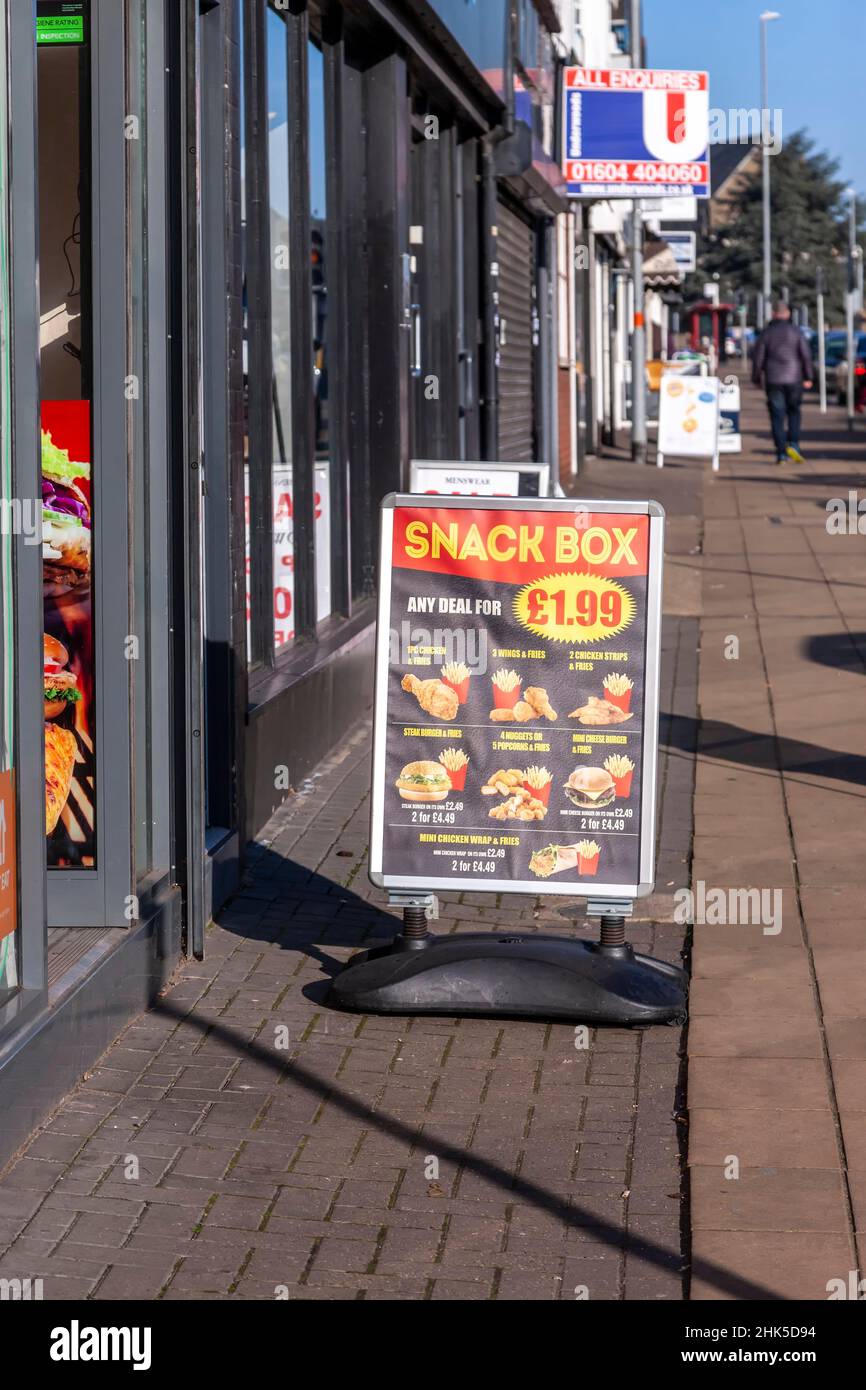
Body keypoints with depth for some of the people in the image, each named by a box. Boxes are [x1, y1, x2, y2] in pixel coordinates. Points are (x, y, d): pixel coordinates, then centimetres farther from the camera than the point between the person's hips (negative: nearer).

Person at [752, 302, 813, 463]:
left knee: (777, 417, 1)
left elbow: (758, 358, 1)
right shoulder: (796, 332, 1)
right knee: (794, 413, 14)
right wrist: (808, 377, 1)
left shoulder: (766, 333, 1)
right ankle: (793, 444, -5)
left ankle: (781, 453, -4)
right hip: (793, 378, 0)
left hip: (773, 381, 0)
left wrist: (757, 379, 10)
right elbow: (805, 356, -3)